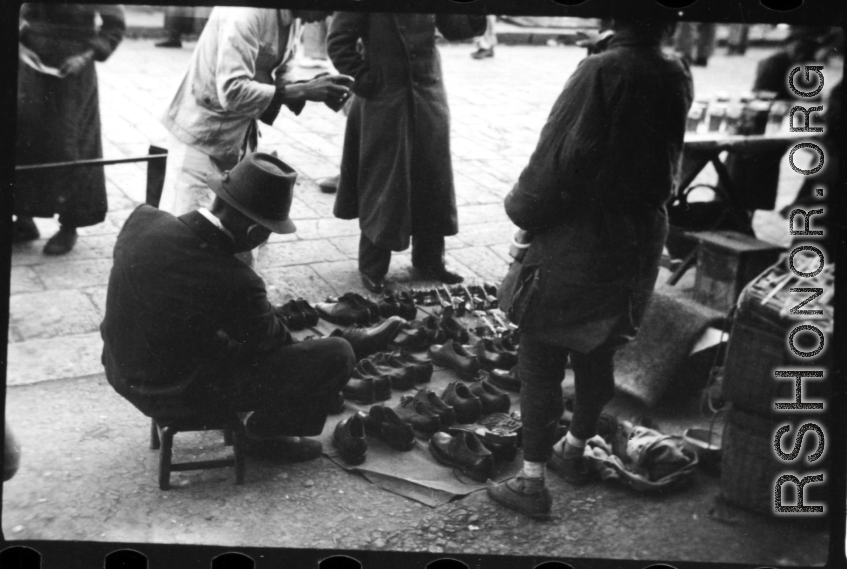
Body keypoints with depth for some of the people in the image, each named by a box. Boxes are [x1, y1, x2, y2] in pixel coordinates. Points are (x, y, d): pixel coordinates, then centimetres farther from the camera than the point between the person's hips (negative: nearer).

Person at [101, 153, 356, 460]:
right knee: (337, 356, -7)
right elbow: (272, 340, -10)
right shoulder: (233, 283, -32)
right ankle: (267, 429, 18)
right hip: (181, 397, -8)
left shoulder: (143, 219, -14)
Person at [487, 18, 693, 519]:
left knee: (541, 360, 4)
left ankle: (533, 480, 8)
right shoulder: (677, 77, -1)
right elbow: (666, 164, 8)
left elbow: (558, 159, -19)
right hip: (640, 242, 7)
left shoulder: (602, 72, -21)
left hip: (577, 241, -6)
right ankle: (576, 450, 38)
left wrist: (523, 209, -4)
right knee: (599, 354, 21)